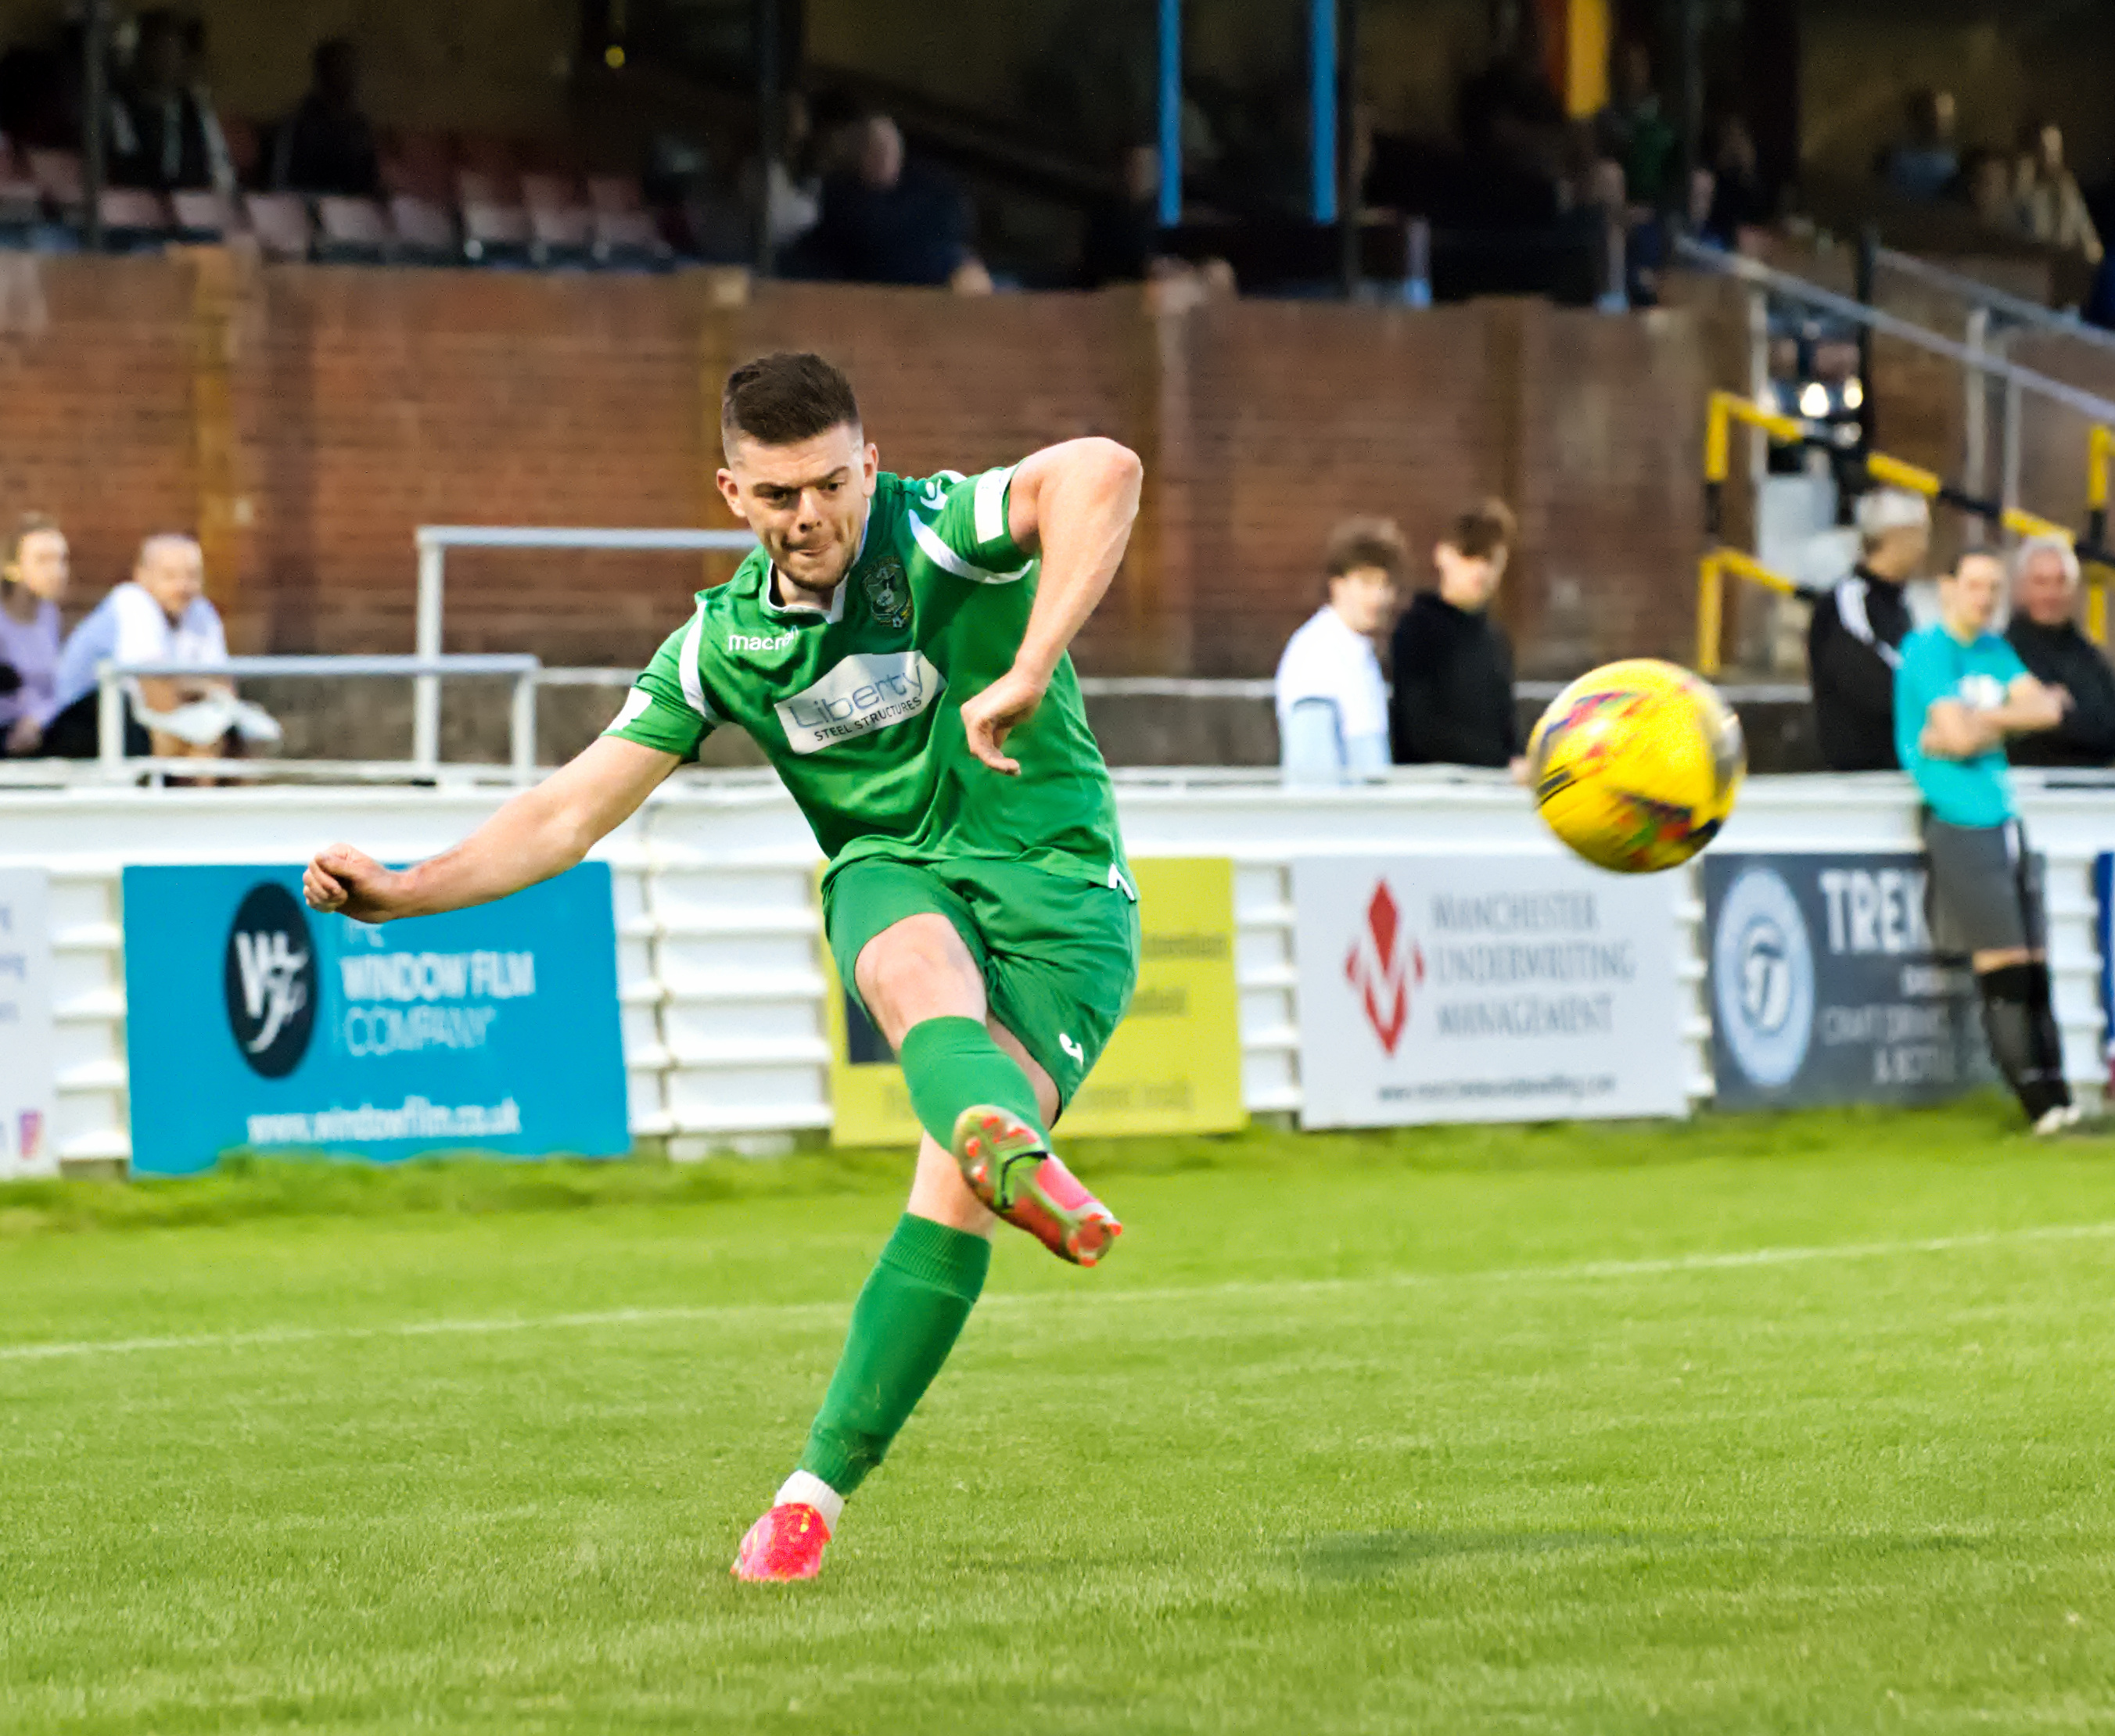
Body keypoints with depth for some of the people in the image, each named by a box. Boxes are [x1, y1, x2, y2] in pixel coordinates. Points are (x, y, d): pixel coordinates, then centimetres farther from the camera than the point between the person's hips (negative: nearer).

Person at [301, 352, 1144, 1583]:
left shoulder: (935, 536, -13)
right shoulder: (722, 643, 3)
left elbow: (1102, 472, -34)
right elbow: (573, 809, 7)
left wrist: (1029, 672, -41)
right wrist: (405, 893, -4)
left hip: (1058, 887, -3)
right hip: (891, 871, 3)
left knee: (953, 1193, -21)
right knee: (924, 973, -36)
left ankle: (819, 1489, -11)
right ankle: (1022, 1157, -70)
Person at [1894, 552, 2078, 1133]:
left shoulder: (1994, 650, 17)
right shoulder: (1928, 649, -6)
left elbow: (2047, 709, 5)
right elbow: (1959, 736, -16)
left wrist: (1982, 721, -9)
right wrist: (2014, 716, 1)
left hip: (2004, 818, 7)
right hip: (1959, 822, -7)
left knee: (2035, 967, 3)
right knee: (2004, 967, -10)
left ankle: (2056, 1095, 1)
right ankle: (2040, 1103, -10)